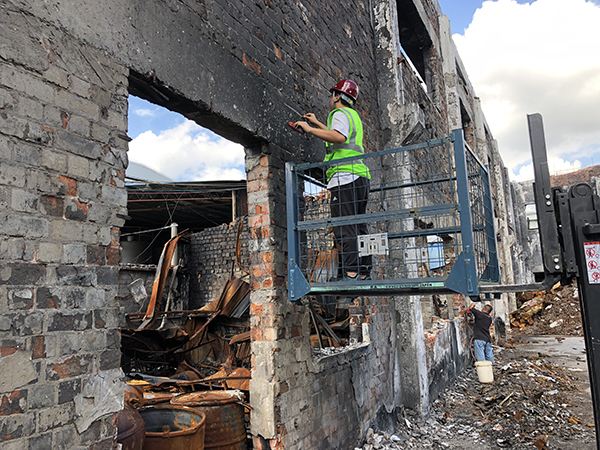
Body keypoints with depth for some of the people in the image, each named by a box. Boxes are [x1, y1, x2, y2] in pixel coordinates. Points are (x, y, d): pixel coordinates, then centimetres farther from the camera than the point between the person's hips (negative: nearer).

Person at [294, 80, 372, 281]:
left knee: (344, 228, -14)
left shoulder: (340, 113, 0)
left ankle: (351, 273, -19)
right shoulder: (354, 115, 28)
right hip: (360, 176, 10)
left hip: (345, 176, -10)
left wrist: (310, 129, -14)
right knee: (359, 227, 9)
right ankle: (364, 273, 9)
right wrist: (317, 124, 53)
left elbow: (339, 137, -21)